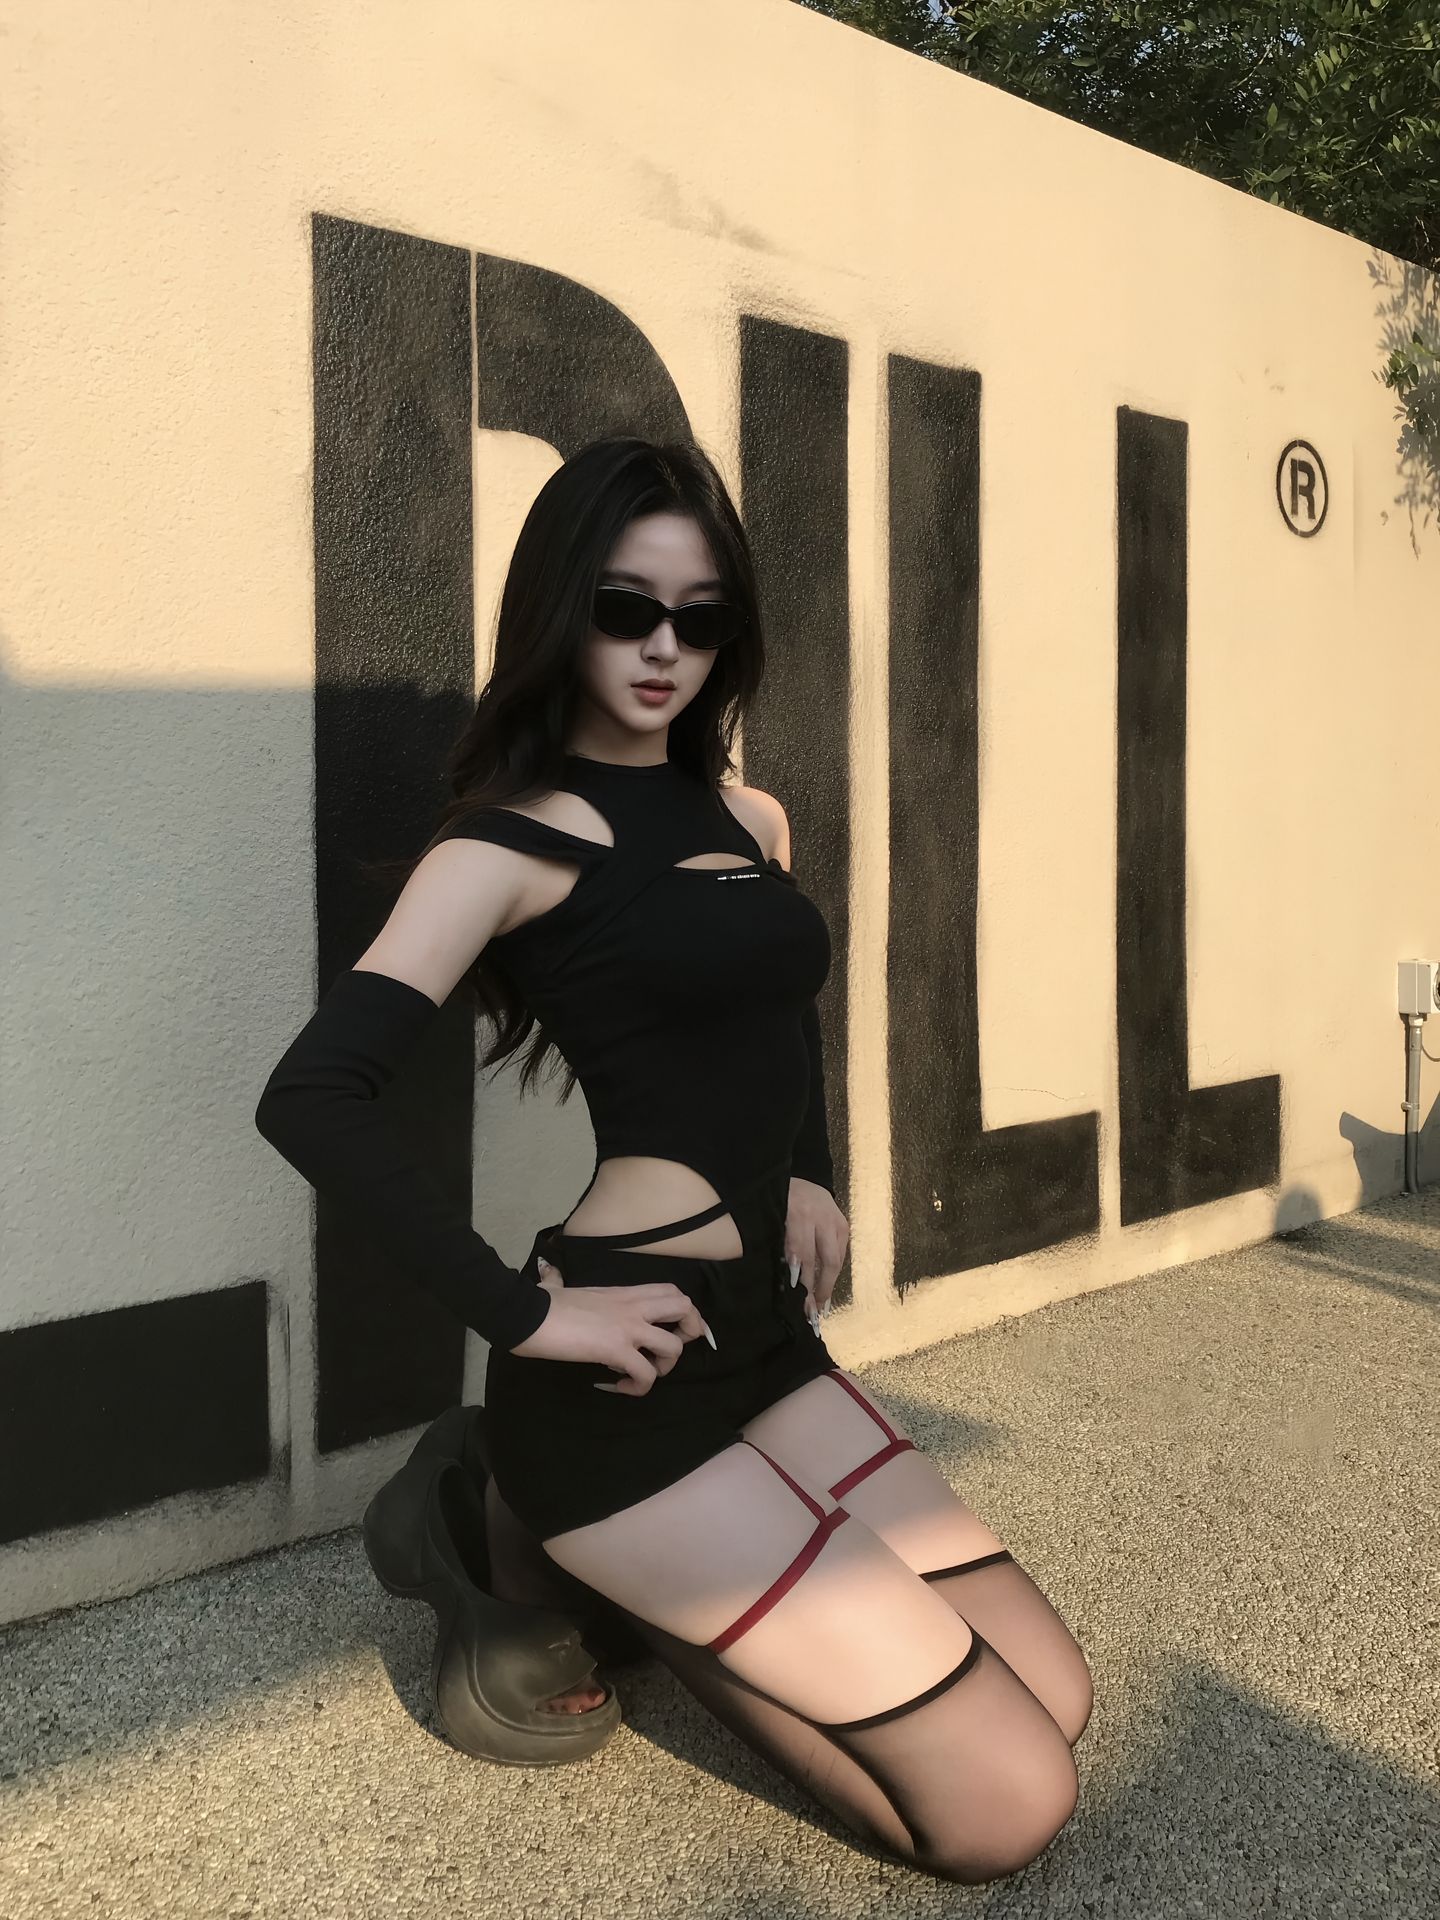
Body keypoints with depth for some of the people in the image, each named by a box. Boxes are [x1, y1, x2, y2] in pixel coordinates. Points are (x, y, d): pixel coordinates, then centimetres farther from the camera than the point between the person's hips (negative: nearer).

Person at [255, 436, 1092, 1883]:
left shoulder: (751, 820, 12)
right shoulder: (513, 841, -10)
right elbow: (311, 1099, -19)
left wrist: (810, 1173, 14)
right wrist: (525, 1315, -19)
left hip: (767, 1332, 8)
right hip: (628, 1376, -8)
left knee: (1051, 1695, 9)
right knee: (1009, 1805, -7)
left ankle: (614, 1561, 15)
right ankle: (573, 1558, 5)